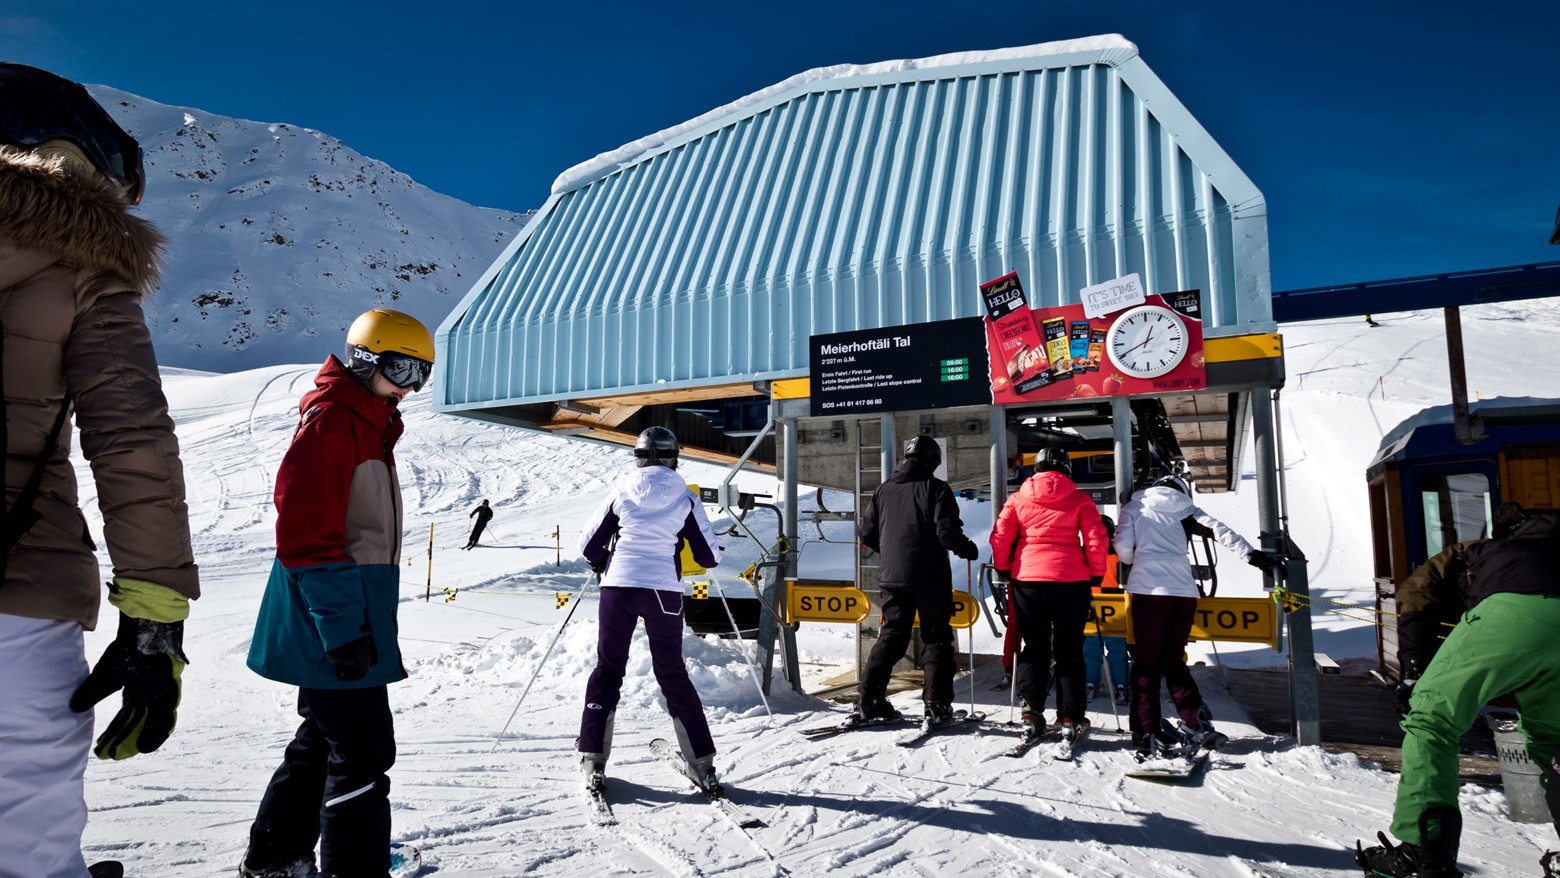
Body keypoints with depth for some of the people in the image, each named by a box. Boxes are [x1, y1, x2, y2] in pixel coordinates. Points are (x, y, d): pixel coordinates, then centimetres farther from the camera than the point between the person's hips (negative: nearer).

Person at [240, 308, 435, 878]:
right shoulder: (330, 420, -14)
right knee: (363, 753, -6)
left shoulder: (370, 425, 16)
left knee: (323, 740, 21)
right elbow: (306, 534, -21)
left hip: (347, 619, 11)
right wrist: (342, 629, -24)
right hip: (334, 622, -11)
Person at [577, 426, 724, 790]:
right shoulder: (685, 498, 1)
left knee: (608, 669, 14)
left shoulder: (622, 491, 2)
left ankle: (593, 761, 11)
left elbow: (589, 545, 7)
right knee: (673, 674, 13)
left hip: (618, 587, 0)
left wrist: (604, 563, 28)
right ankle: (703, 764, 14)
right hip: (665, 592, 0)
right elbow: (710, 557, 2)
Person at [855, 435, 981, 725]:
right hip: (930, 578, -4)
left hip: (892, 576, 4)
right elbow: (948, 532, -15)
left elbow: (865, 533, 9)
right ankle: (937, 704, 3)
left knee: (891, 636, 13)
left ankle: (869, 698, 8)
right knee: (936, 639, 6)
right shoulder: (936, 489, -7)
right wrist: (969, 550, 4)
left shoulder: (884, 490, 7)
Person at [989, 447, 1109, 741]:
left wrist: (1003, 569, 15)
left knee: (1034, 646, 13)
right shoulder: (1079, 499, 4)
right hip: (1071, 581, -1)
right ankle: (1070, 717, 9)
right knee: (1069, 650, 9)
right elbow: (1096, 539, -2)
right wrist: (1097, 573, 10)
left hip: (1027, 579, 1)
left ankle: (1031, 706, -1)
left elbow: (1000, 537, 2)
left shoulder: (1018, 498, 7)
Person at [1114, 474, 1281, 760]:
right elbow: (1217, 529, 5)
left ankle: (1148, 734, -3)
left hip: (1148, 589, -2)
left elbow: (1123, 547, 3)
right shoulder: (1185, 507, 19)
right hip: (1184, 590, 3)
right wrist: (1250, 554, 0)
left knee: (1146, 663, 2)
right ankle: (1197, 724, 5)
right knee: (1173, 660, 16)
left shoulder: (1134, 507, 14)